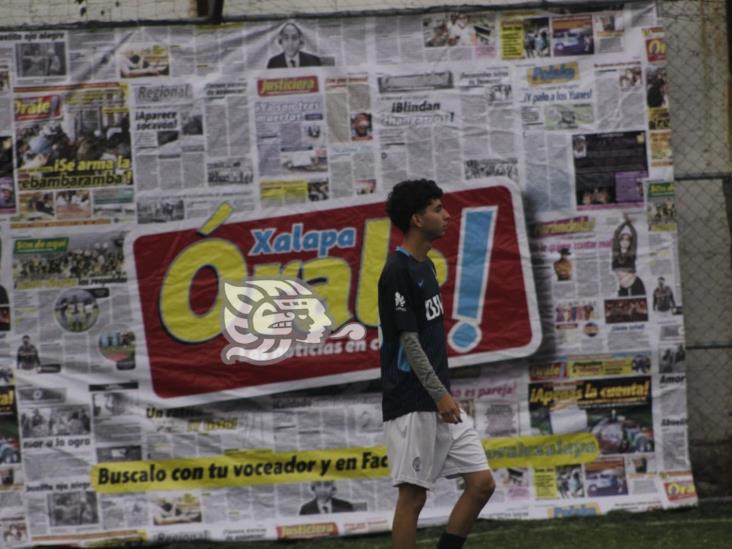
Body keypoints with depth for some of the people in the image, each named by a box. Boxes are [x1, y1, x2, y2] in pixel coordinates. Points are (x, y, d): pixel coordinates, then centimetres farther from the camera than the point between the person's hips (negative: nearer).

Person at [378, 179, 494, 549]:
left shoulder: (425, 267, 15)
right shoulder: (397, 273, -13)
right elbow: (408, 340, -16)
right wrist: (440, 396, -18)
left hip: (439, 401, 9)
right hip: (412, 404, -9)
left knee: (481, 483, 4)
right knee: (413, 494, -5)